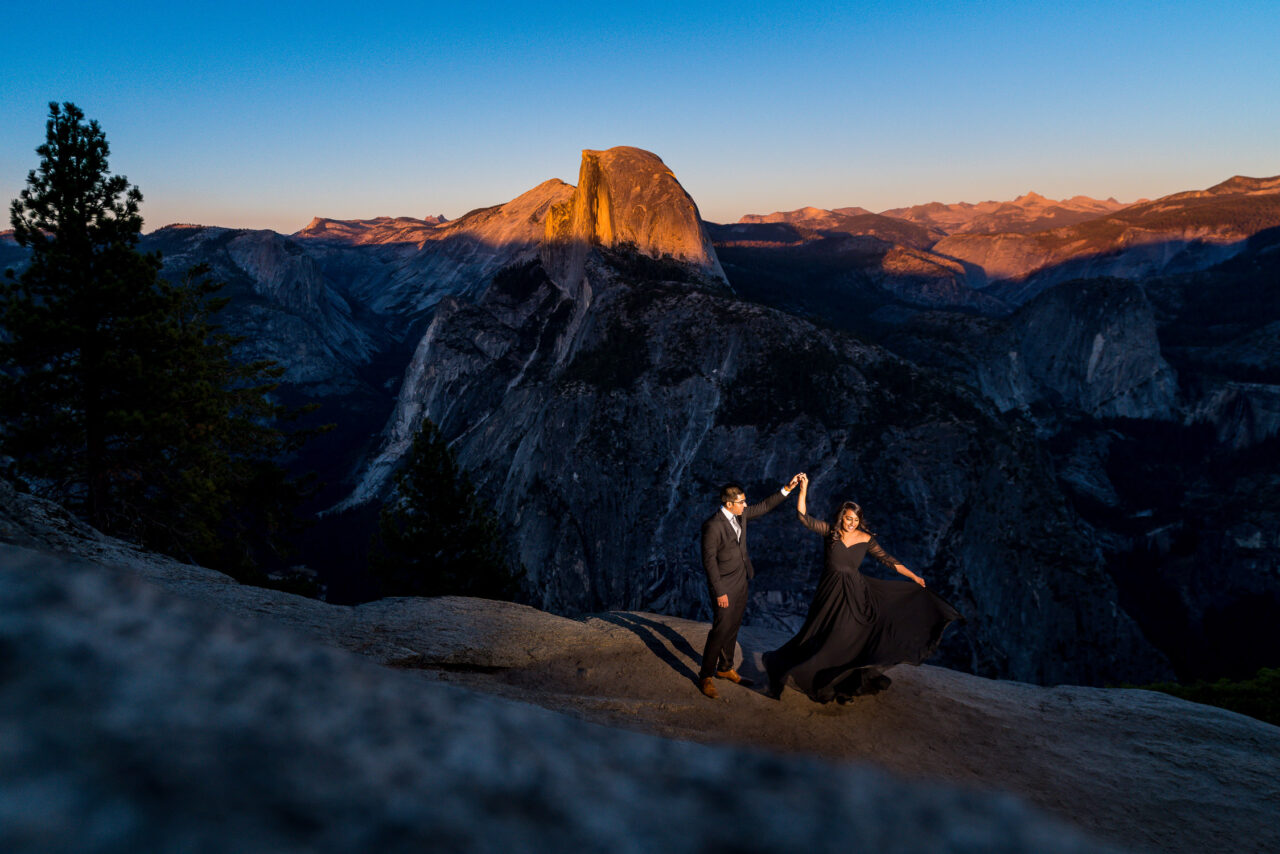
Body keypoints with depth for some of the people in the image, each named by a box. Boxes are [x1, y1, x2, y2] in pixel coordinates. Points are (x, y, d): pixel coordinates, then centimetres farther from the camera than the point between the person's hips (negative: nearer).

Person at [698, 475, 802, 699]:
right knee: (720, 630, -3)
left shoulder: (740, 514, 1)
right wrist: (720, 592, -19)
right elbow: (709, 560, -21)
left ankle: (725, 668, 33)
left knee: (733, 627, 18)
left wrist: (787, 489, 9)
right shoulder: (713, 526, -23)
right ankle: (705, 676, 11)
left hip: (741, 582, 8)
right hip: (725, 586, -8)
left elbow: (765, 506, 16)